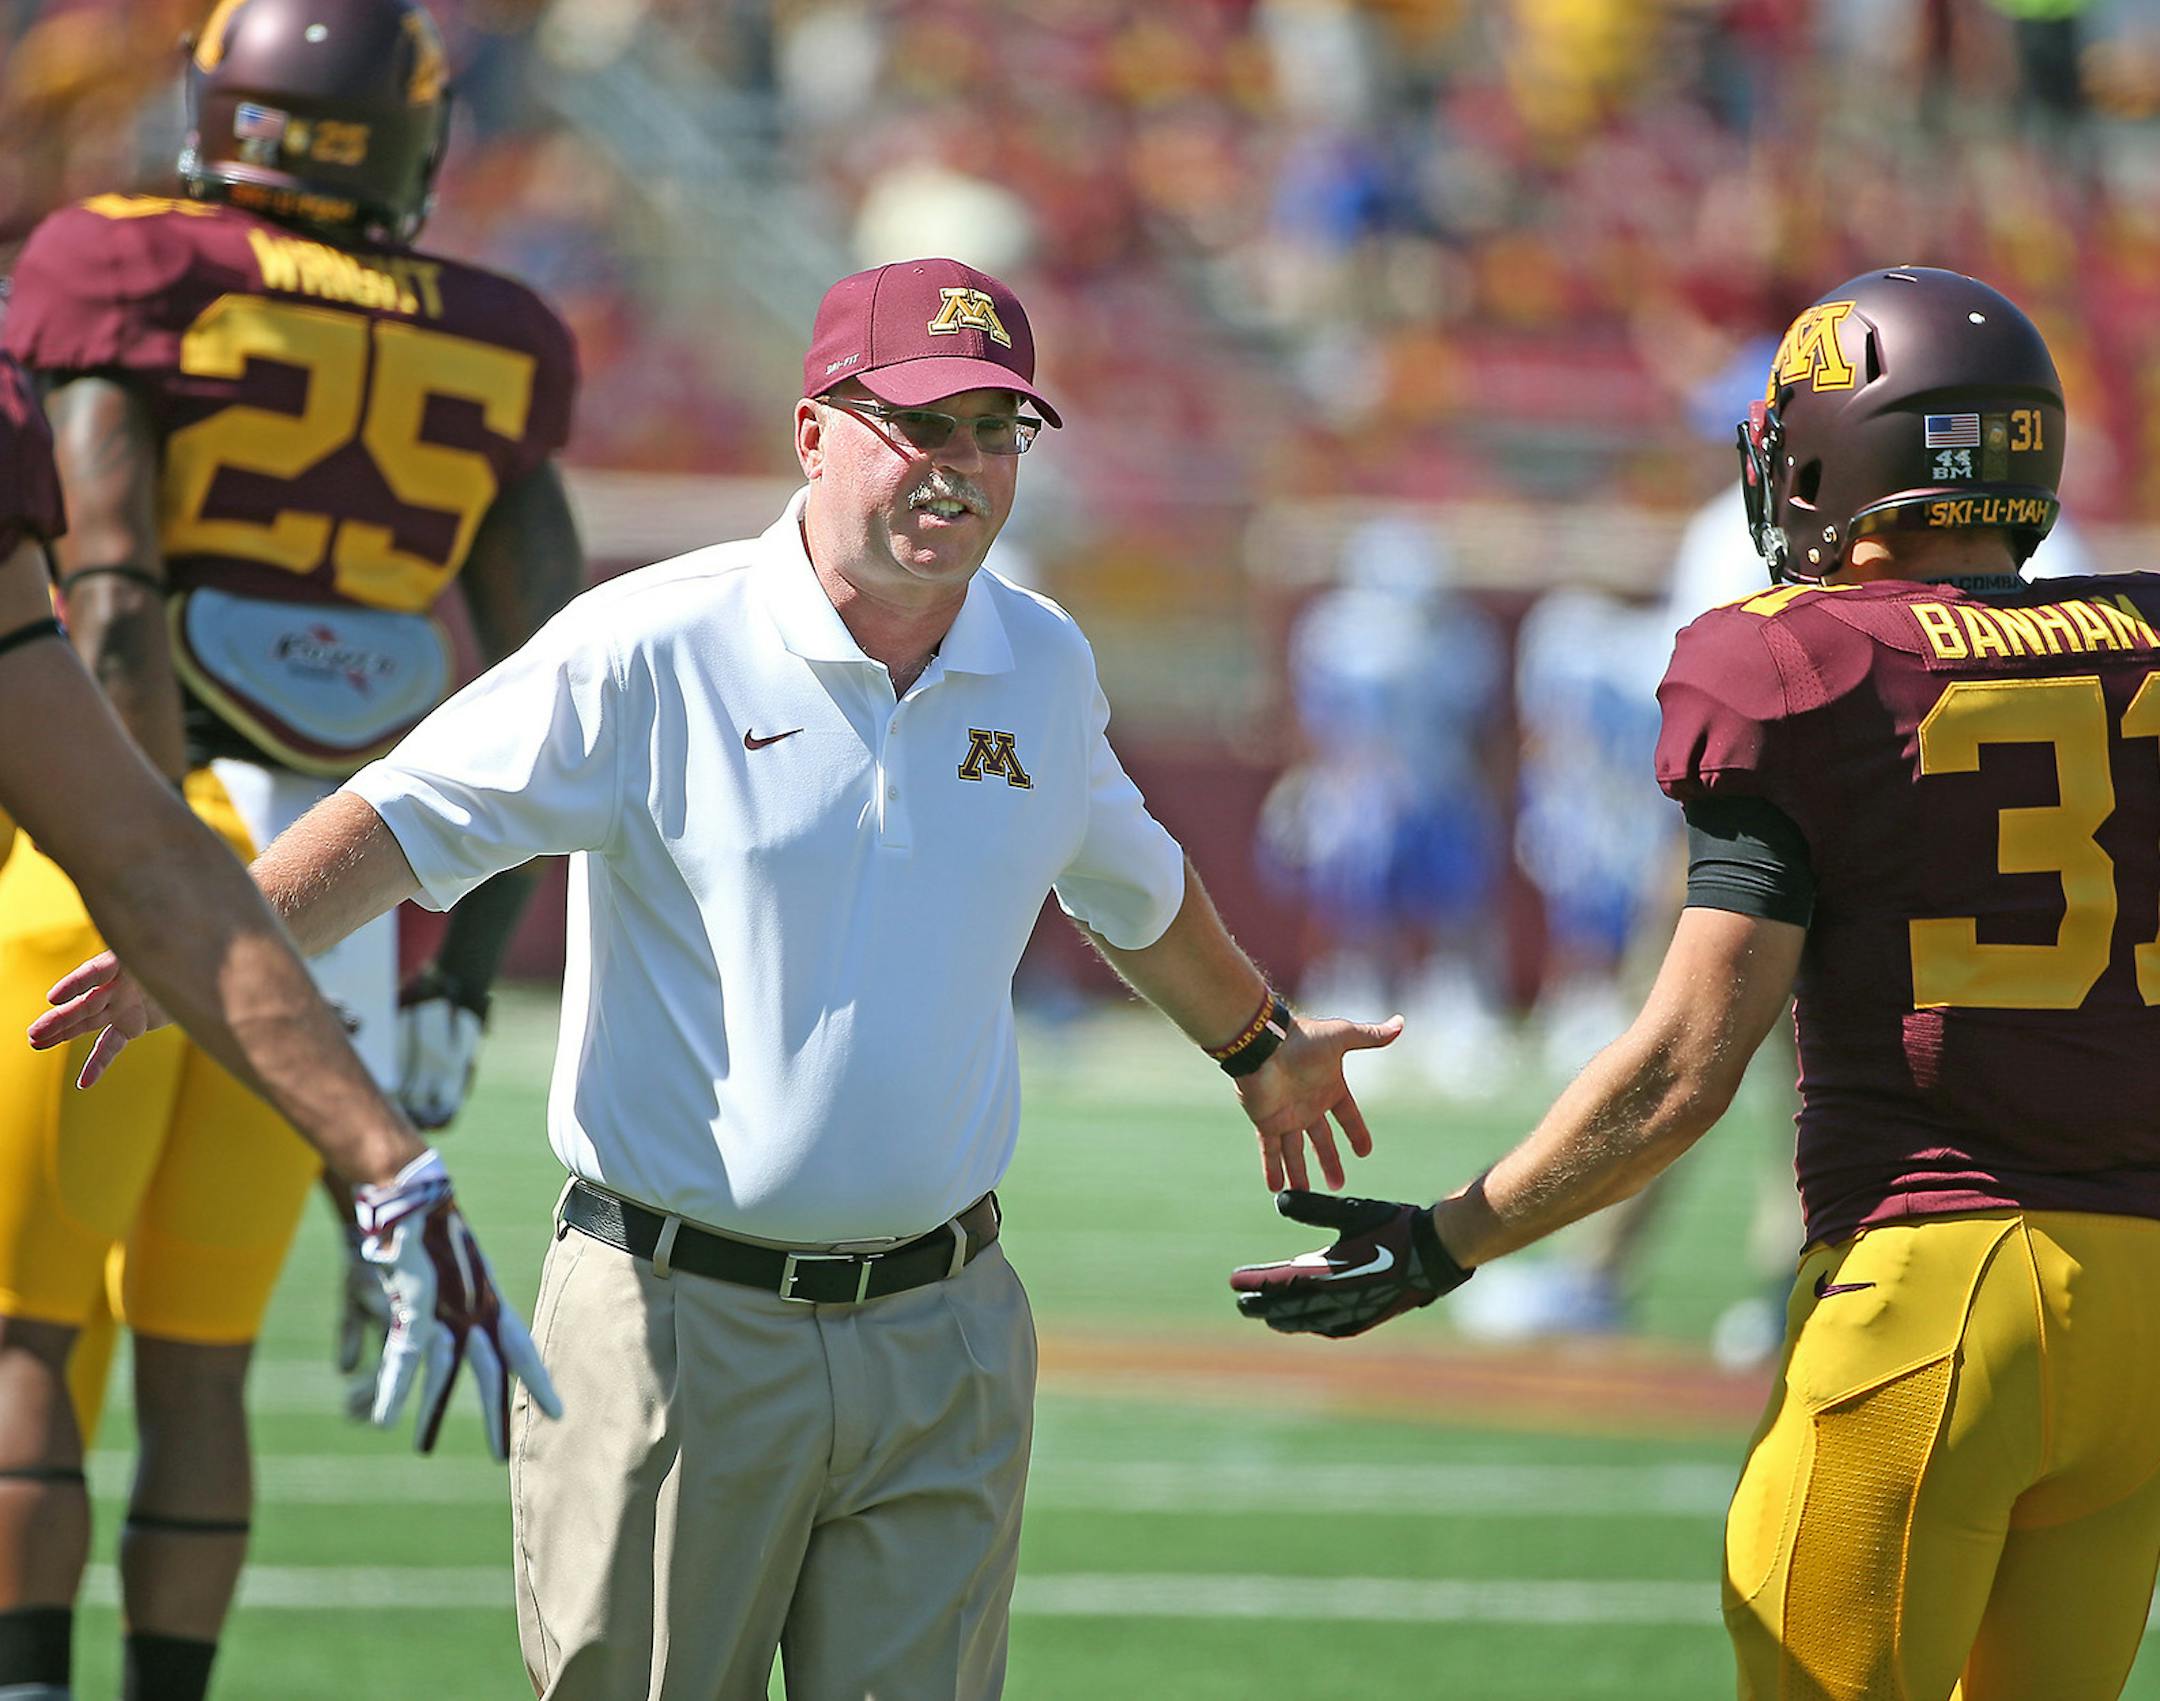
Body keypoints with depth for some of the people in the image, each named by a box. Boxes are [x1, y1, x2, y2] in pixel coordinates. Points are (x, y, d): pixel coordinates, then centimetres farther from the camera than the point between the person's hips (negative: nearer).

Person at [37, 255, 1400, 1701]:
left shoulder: (1044, 667, 8)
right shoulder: (653, 650, -8)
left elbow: (1134, 887, 28)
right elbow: (407, 821, -12)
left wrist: (1256, 1046, 43)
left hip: (942, 1346, 4)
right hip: (676, 1324, -4)